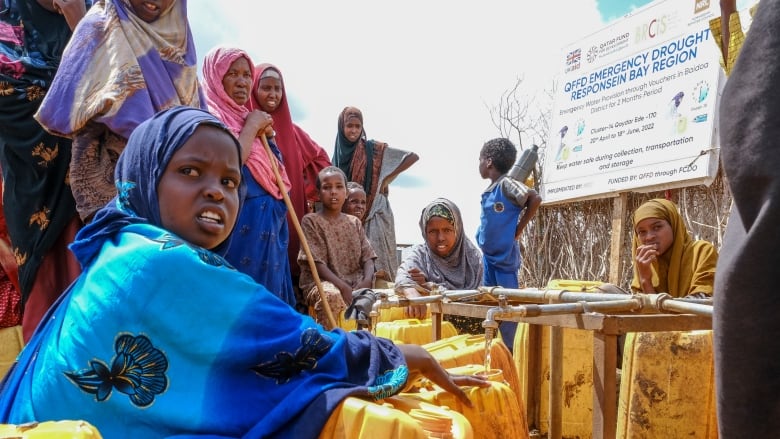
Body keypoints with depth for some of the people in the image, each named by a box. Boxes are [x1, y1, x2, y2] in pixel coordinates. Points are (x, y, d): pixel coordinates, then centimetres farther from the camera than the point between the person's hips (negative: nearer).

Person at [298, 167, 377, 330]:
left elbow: (367, 257, 8)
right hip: (320, 282, -4)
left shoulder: (354, 222, 15)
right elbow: (316, 262, -10)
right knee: (332, 295, -37)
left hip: (356, 283, 5)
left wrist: (367, 280, -14)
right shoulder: (311, 221, 0)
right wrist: (342, 286, -22)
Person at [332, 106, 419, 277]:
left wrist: (388, 178, -7)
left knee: (377, 258, -9)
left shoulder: (373, 148, -2)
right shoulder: (338, 154, 11)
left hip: (374, 212, -4)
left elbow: (413, 156, -4)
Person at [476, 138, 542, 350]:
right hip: (489, 257, 8)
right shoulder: (489, 190, 9)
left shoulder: (506, 184, -14)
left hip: (504, 258, -8)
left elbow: (535, 199, -23)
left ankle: (509, 353, 8)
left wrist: (518, 229, -16)